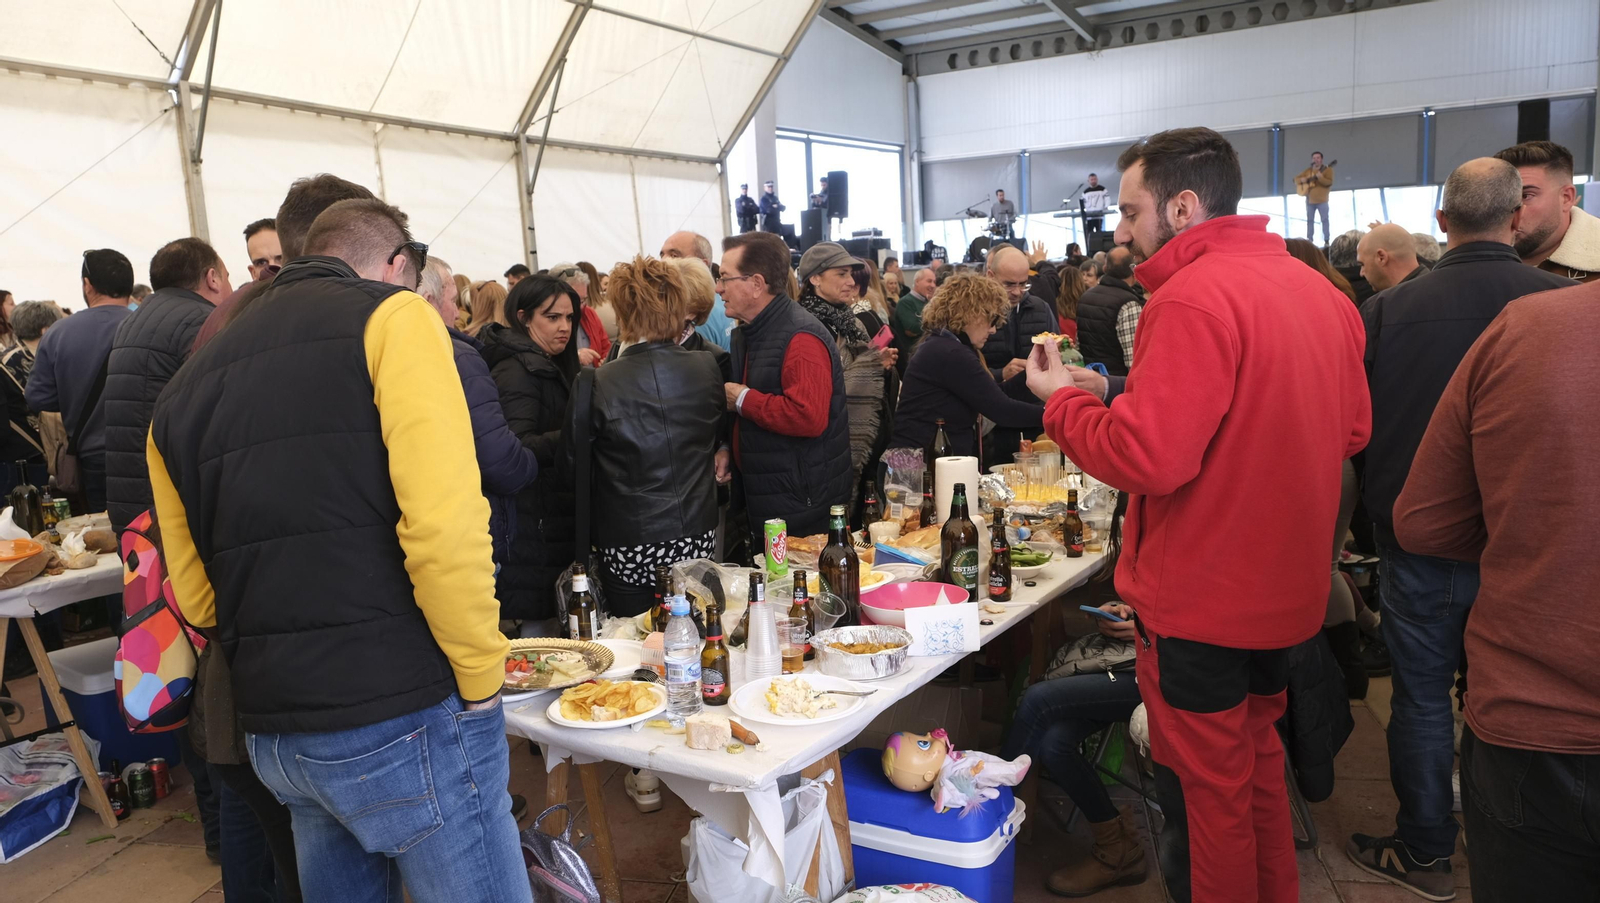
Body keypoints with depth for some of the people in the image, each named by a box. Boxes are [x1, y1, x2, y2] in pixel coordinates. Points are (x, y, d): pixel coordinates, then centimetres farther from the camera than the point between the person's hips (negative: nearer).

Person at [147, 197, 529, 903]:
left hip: (269, 733, 7)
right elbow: (443, 523, -20)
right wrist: (480, 677, -9)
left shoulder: (184, 389, 14)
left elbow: (196, 596, 13)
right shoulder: (392, 318, -7)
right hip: (404, 721, -7)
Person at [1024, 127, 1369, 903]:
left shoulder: (1192, 298, -22)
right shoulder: (1319, 292, 5)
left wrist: (1063, 398, -10)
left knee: (1205, 788, 8)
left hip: (1200, 603, -9)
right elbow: (1350, 429, 12)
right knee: (1258, 759, 25)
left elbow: (1144, 456, -29)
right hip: (1286, 590, 9)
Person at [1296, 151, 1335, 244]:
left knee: (1324, 219, -7)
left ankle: (1326, 241, -9)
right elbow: (1296, 179, 16)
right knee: (1309, 220, 6)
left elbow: (1329, 183, -13)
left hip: (1322, 200, -4)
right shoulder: (1307, 170, 13)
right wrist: (1301, 180, -7)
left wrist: (1320, 177, -29)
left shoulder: (1327, 169, -1)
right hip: (1310, 200, 4)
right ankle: (1309, 240, 11)